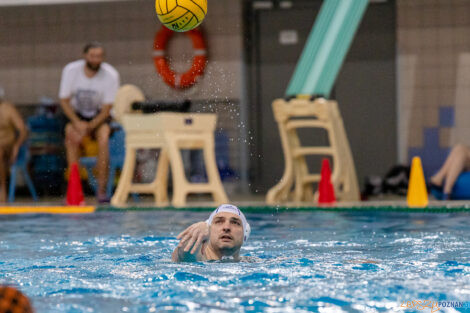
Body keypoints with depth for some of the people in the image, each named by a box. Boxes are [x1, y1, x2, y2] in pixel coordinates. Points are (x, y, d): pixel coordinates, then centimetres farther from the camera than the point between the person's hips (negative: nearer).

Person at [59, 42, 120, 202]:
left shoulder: (111, 75, -16)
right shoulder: (71, 70, -12)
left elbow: (107, 108, -12)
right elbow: (64, 100, -6)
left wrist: (88, 127, -24)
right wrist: (77, 123, -22)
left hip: (99, 117, -1)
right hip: (76, 115, 1)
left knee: (104, 136, -32)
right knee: (71, 135, -31)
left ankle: (102, 189, -29)